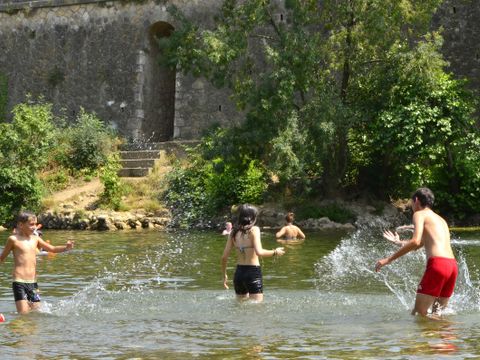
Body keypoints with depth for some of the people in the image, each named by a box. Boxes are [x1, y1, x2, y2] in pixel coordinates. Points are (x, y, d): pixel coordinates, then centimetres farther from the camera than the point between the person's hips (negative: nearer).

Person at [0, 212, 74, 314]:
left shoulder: (35, 239, 10)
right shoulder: (13, 239, -3)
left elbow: (52, 249, 13)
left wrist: (66, 247, -3)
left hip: (33, 283, 5)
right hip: (19, 282, -5)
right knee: (24, 315, -13)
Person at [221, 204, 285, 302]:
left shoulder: (234, 232, 6)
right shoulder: (254, 230, -9)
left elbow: (224, 257, 6)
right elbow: (259, 252, -22)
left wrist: (224, 275, 18)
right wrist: (275, 252, -6)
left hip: (239, 272, 6)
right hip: (253, 272, -6)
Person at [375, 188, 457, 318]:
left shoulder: (419, 214, 6)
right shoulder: (440, 220, 30)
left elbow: (415, 242, -12)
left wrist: (389, 259, -9)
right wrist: (399, 242, 62)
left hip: (437, 264, -8)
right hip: (453, 265, 8)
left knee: (418, 312, -7)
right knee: (438, 312, 18)